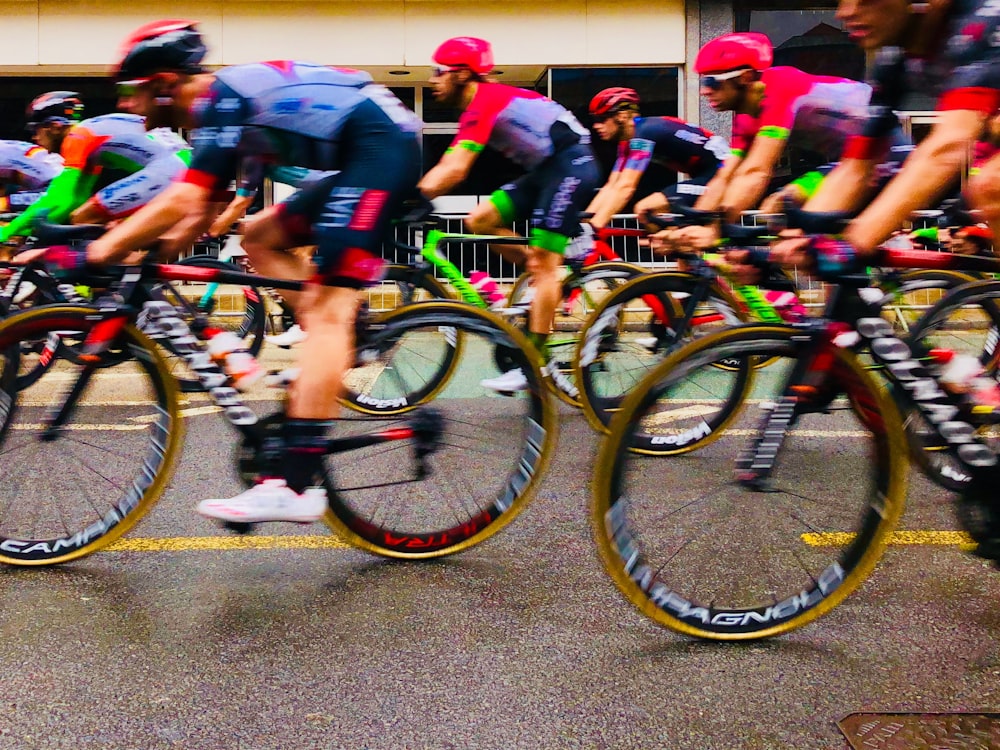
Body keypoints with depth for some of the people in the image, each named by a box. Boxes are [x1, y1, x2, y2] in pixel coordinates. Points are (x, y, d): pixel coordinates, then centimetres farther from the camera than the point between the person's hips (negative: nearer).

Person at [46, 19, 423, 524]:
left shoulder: (221, 99, -11)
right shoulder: (220, 107, 18)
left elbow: (180, 203, -21)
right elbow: (201, 212, 20)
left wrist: (89, 257, -17)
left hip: (382, 148, -10)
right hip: (366, 160, 10)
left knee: (324, 310, -17)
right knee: (260, 238, 17)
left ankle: (294, 486, -22)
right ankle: (346, 343, 6)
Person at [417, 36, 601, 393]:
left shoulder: (485, 100, -17)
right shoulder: (475, 109, 12)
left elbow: (454, 170, -28)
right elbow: (445, 168, 9)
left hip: (572, 164, -9)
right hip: (545, 169, 9)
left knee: (542, 264, -12)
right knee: (478, 220, 0)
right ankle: (554, 278, 6)